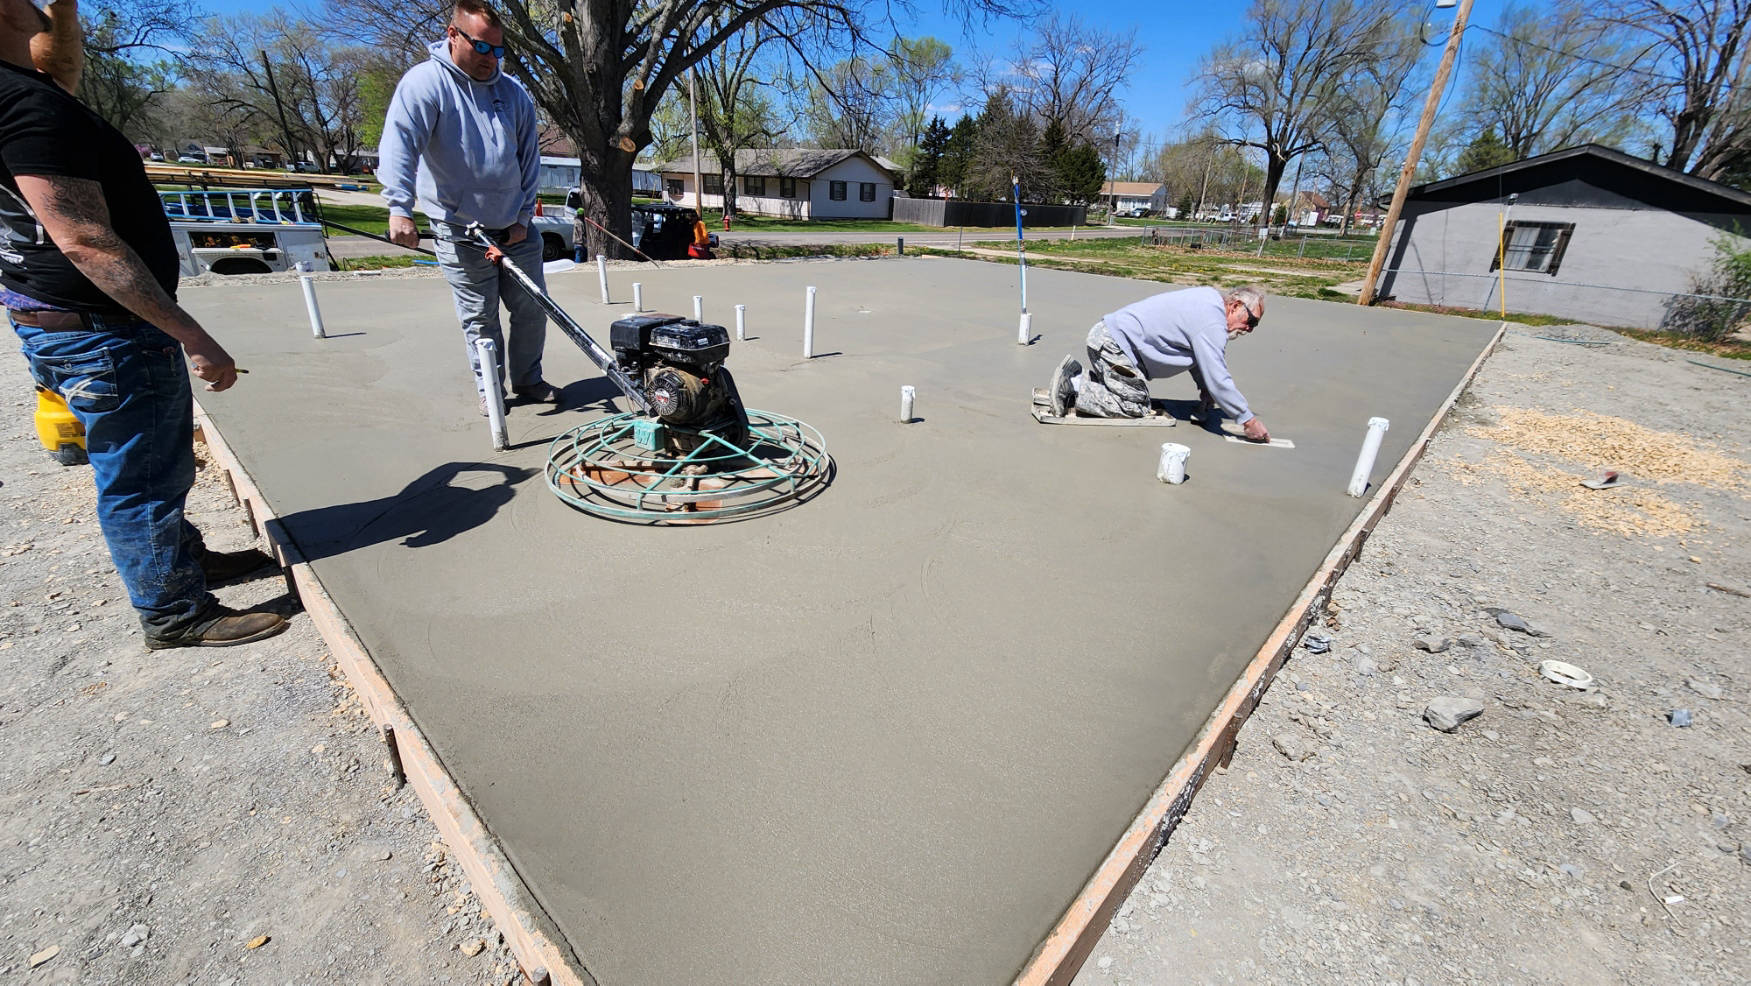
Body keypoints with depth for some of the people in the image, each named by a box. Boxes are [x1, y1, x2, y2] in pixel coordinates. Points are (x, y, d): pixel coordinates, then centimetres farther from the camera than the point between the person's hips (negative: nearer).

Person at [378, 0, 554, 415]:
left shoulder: (514, 93, 8)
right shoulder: (426, 82, -7)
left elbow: (530, 161, 11)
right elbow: (399, 145, -18)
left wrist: (523, 218, 3)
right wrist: (400, 208, -31)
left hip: (514, 228, 5)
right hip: (459, 232, -4)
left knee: (533, 309, 9)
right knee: (480, 318, 2)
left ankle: (528, 379, 26)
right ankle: (489, 389, 19)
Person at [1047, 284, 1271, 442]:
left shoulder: (1209, 298, 12)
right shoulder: (1212, 324, -18)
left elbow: (1197, 355, 25)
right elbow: (1219, 379, -19)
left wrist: (1204, 388, 18)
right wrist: (1248, 420, -11)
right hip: (1114, 344, -11)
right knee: (1135, 406, -9)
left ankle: (1074, 376, 11)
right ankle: (1073, 389, -13)